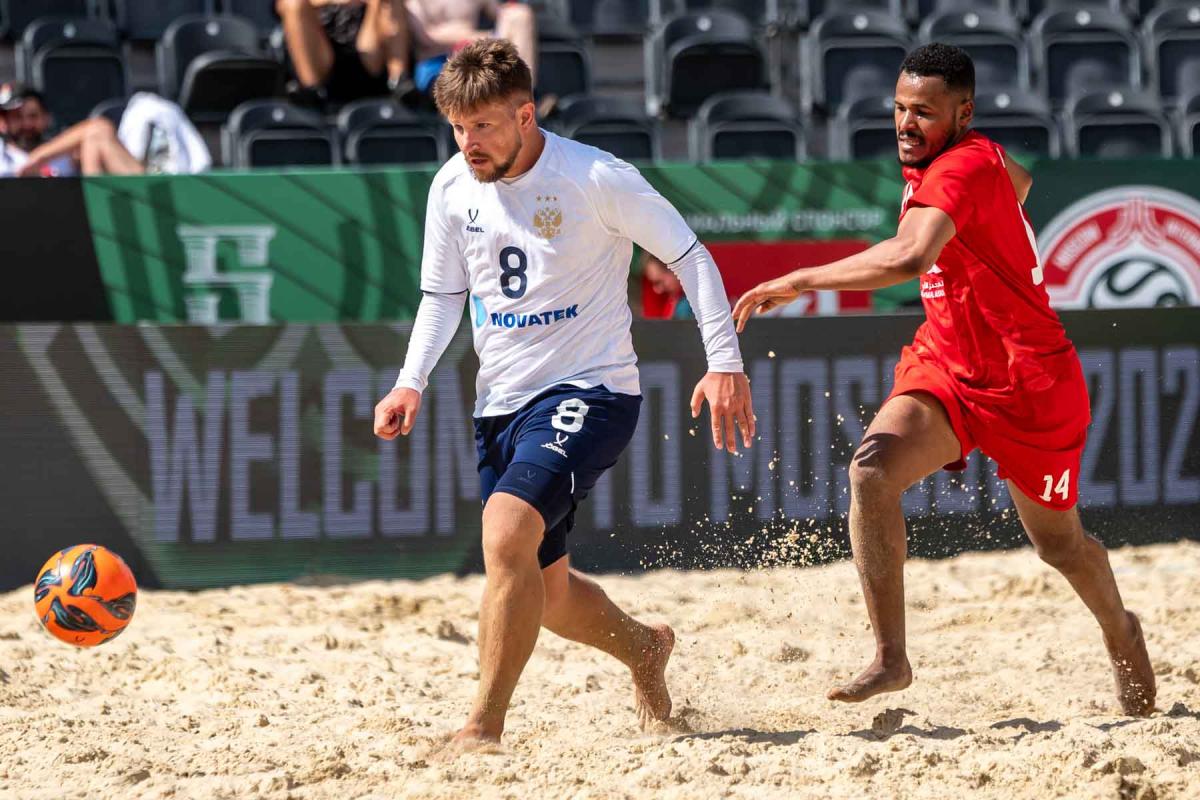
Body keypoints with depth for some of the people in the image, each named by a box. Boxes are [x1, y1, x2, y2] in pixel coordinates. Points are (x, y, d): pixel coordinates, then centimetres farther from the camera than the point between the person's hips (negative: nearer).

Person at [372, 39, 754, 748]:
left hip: (588, 391, -7)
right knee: (542, 590, 14)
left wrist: (726, 363, -14)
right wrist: (412, 383, -2)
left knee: (507, 533, -29)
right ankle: (643, 647, 46)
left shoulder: (596, 179, -14)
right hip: (502, 402, 7)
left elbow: (691, 258, -7)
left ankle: (484, 729, -23)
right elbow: (443, 297, 13)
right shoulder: (453, 189, 1)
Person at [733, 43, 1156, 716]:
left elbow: (909, 258, -43)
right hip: (944, 364, 7)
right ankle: (891, 659, -22)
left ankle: (1122, 633, 45)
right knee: (873, 470, -23)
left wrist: (802, 281, -40)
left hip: (1031, 383, -7)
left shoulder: (963, 168, -25)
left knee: (1061, 544, 11)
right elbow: (1018, 180, 28)